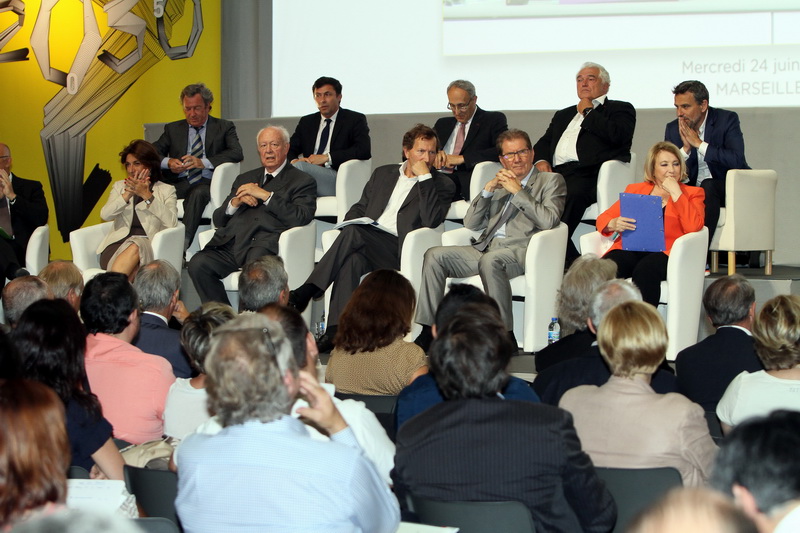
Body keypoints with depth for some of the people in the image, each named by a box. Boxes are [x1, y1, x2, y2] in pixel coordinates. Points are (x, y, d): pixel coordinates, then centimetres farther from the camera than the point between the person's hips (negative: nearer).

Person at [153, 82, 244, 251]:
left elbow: (237, 153, -6)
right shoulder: (173, 129, 21)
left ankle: (183, 243, -46)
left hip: (207, 183, -3)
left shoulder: (224, 127, 11)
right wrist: (168, 162, -13)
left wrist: (203, 162, -20)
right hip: (179, 183, 3)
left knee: (198, 193, -39)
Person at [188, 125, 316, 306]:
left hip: (264, 245, -5)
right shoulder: (244, 179, 32)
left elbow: (301, 218, -3)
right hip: (232, 242, 5)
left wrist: (266, 195, -4)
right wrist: (235, 202, 5)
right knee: (198, 263, -26)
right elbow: (218, 220, 26)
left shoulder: (302, 181, 16)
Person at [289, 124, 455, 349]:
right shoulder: (383, 174, 28)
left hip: (397, 252, -4)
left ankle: (306, 292, -33)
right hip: (365, 245, 4)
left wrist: (424, 177, -4)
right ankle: (336, 333, -42)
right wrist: (349, 227, 3)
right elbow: (359, 208, 26)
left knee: (353, 233, -34)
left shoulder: (442, 185, 12)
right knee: (352, 261, -35)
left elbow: (431, 220, -6)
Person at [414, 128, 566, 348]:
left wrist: (518, 192, -6)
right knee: (435, 256, -12)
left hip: (521, 250, -6)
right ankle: (428, 332, -14)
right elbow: (470, 223, 18)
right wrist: (488, 189, 6)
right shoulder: (499, 184, 27)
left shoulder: (551, 181, 12)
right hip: (486, 247, 6)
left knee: (490, 260, -38)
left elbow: (548, 221, -7)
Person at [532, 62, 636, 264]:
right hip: (555, 174, 6)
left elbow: (617, 134, -6)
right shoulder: (563, 115, 36)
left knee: (571, 194, -39)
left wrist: (588, 112, 6)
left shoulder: (620, 109, 15)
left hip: (587, 176, -6)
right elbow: (543, 143, 29)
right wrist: (541, 160, 5)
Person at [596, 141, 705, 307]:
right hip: (630, 248, 3)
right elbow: (603, 218, 18)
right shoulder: (635, 189, 26)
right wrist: (614, 224, -6)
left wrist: (675, 193, -1)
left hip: (664, 251, -2)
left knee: (645, 270, -38)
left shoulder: (692, 193, 18)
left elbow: (693, 227, -2)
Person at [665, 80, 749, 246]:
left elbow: (737, 160, -22)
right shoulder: (673, 129, 4)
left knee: (708, 186, -35)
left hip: (729, 189, -3)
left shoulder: (727, 119, -7)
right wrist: (685, 148, -18)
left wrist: (699, 144, -20)